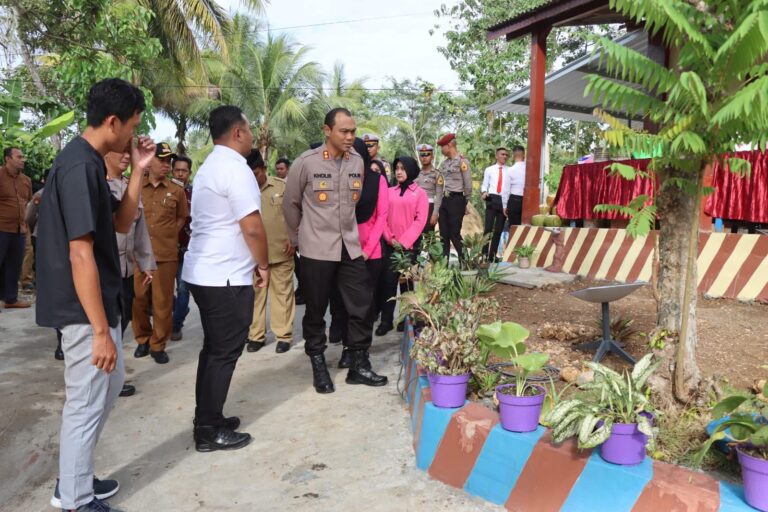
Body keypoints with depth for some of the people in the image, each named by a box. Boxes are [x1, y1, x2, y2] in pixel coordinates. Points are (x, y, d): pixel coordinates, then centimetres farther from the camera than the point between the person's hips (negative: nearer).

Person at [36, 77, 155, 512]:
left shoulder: (90, 162, 8)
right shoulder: (80, 167, -22)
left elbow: (121, 222, 14)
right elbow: (80, 255, -25)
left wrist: (138, 169, 4)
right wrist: (101, 330, -22)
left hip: (100, 303, 10)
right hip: (86, 310, -10)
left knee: (111, 385, 22)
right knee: (86, 403, 5)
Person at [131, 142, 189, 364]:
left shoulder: (176, 191, 4)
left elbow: (182, 218, 15)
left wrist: (169, 235, 6)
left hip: (166, 254, 0)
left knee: (163, 301, 3)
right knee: (138, 299, 7)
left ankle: (158, 345, 15)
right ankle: (142, 339, 25)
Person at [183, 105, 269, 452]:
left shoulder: (208, 167, 15)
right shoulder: (236, 169, -15)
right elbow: (253, 227, -20)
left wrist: (253, 262, 20)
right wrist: (264, 266, -6)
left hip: (203, 273, 10)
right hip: (226, 277, -10)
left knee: (214, 348, 17)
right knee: (225, 352, 0)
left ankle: (208, 419, 27)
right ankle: (209, 432, 10)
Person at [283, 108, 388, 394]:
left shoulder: (357, 162, 3)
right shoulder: (306, 163, -9)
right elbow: (290, 204, 2)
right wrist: (300, 238, 10)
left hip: (350, 247, 4)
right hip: (317, 250, -4)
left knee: (362, 307, 4)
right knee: (315, 311, 7)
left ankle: (359, 366, 19)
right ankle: (318, 367, 23)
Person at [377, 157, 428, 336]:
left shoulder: (420, 193, 2)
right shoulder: (389, 192, 11)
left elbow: (420, 220, -6)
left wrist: (404, 241, -14)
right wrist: (390, 238, -8)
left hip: (409, 245, -2)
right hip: (390, 244, 2)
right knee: (389, 281, 0)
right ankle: (386, 321, 5)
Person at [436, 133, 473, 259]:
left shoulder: (462, 162, -9)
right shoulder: (444, 163, 14)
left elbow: (468, 185, -8)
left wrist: (466, 203, -3)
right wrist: (440, 201, 12)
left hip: (456, 200, -7)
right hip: (444, 200, 7)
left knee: (455, 234, -6)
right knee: (444, 234, 9)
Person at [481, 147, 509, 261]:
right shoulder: (489, 170, 9)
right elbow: (484, 185, 9)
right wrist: (484, 192, -13)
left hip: (504, 200, 1)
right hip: (492, 199, -1)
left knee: (499, 229, 6)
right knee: (488, 227, -9)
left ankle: (492, 254, 13)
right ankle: (484, 253, -3)